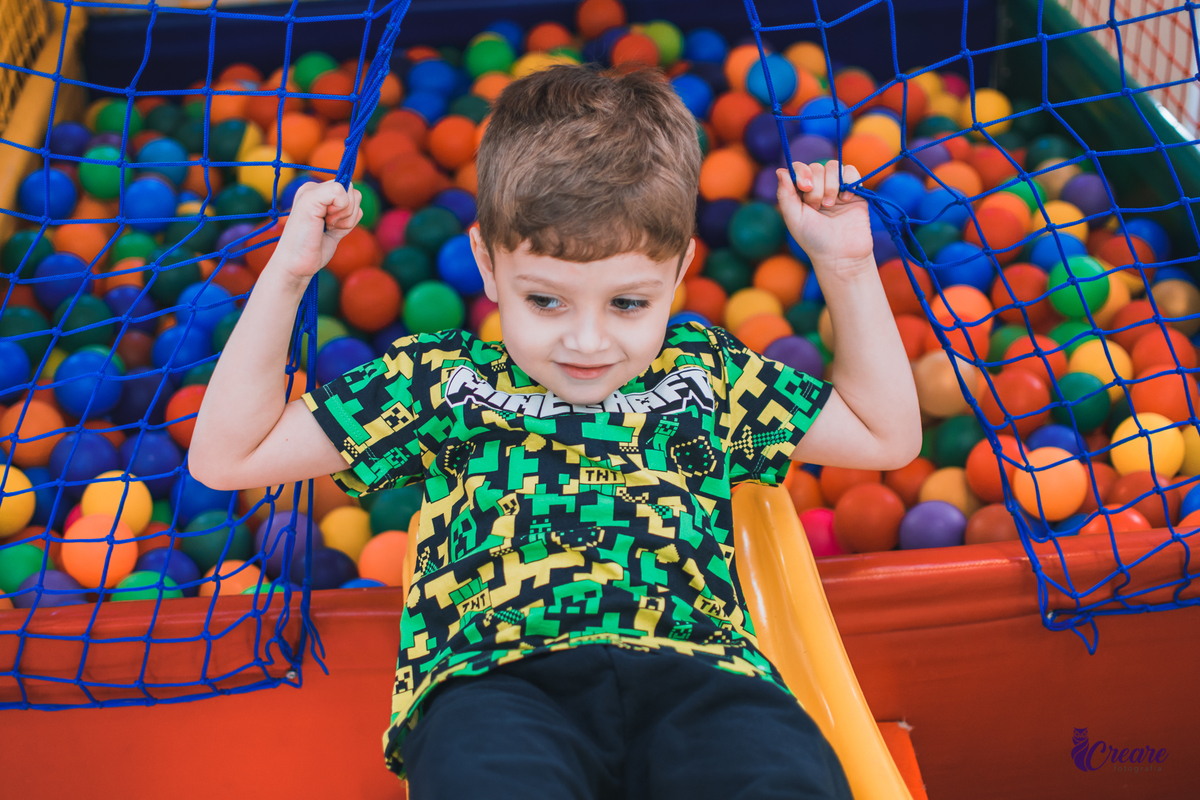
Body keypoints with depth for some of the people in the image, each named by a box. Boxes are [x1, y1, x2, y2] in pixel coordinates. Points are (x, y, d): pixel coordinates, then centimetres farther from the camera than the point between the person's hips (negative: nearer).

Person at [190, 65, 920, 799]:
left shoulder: (704, 374, 23)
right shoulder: (442, 381, 17)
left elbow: (888, 436, 31)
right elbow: (226, 455, 17)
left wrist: (848, 265, 24)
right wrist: (288, 273, 11)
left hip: (688, 666, 2)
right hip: (492, 680, -1)